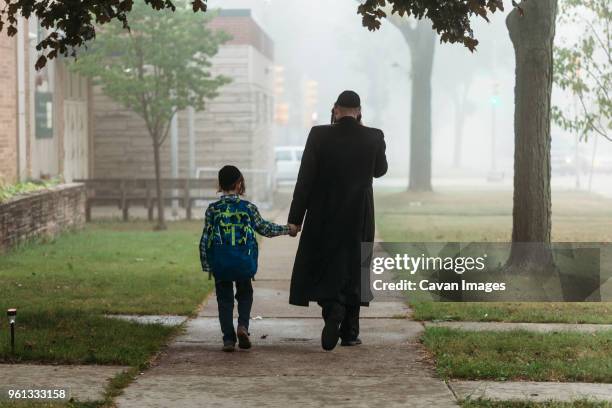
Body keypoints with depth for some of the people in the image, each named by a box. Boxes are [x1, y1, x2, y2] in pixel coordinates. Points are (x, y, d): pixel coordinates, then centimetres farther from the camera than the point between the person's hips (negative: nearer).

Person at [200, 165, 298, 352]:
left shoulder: (212, 210, 1)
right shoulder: (248, 208, 0)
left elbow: (205, 240, 2)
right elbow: (265, 228, 12)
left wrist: (206, 265, 10)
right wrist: (287, 229, 28)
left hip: (219, 264, 0)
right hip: (244, 263, 0)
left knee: (224, 298, 11)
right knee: (245, 294, 20)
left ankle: (228, 338, 5)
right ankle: (243, 326, -1)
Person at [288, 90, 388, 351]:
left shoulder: (319, 135, -9)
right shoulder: (373, 137, -5)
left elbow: (305, 178, -10)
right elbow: (380, 170, 14)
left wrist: (295, 218, -5)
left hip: (324, 216, -1)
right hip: (359, 217, 2)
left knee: (322, 268, 10)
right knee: (353, 270, 13)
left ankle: (333, 308, -19)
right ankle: (349, 332, 15)